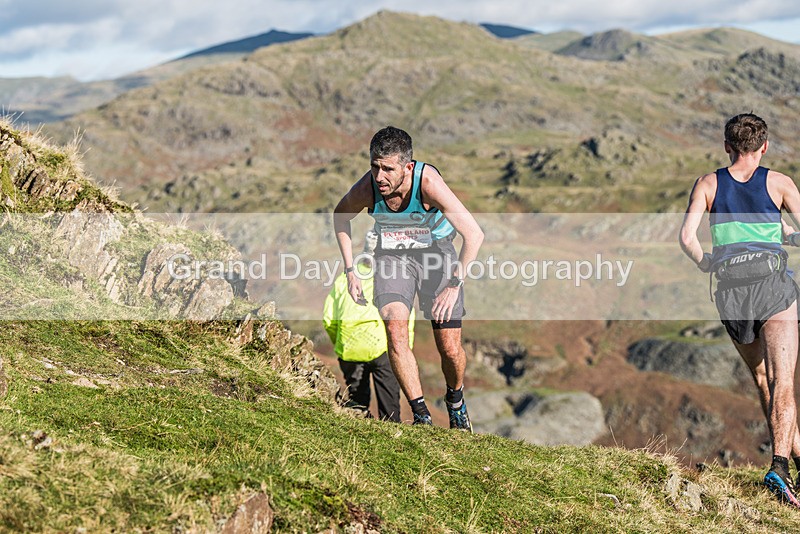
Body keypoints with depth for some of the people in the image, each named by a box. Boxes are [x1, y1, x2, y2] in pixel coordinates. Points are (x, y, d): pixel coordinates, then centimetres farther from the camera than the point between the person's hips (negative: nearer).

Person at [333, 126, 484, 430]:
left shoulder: (428, 182, -32)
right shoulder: (365, 190, -24)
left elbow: (474, 234, -28)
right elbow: (340, 216, 1)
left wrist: (454, 285, -30)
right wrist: (350, 271, -2)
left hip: (438, 251, -1)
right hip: (393, 255, 1)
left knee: (450, 349, -3)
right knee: (395, 328, -24)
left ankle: (455, 400, 31)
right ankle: (421, 415, -13)